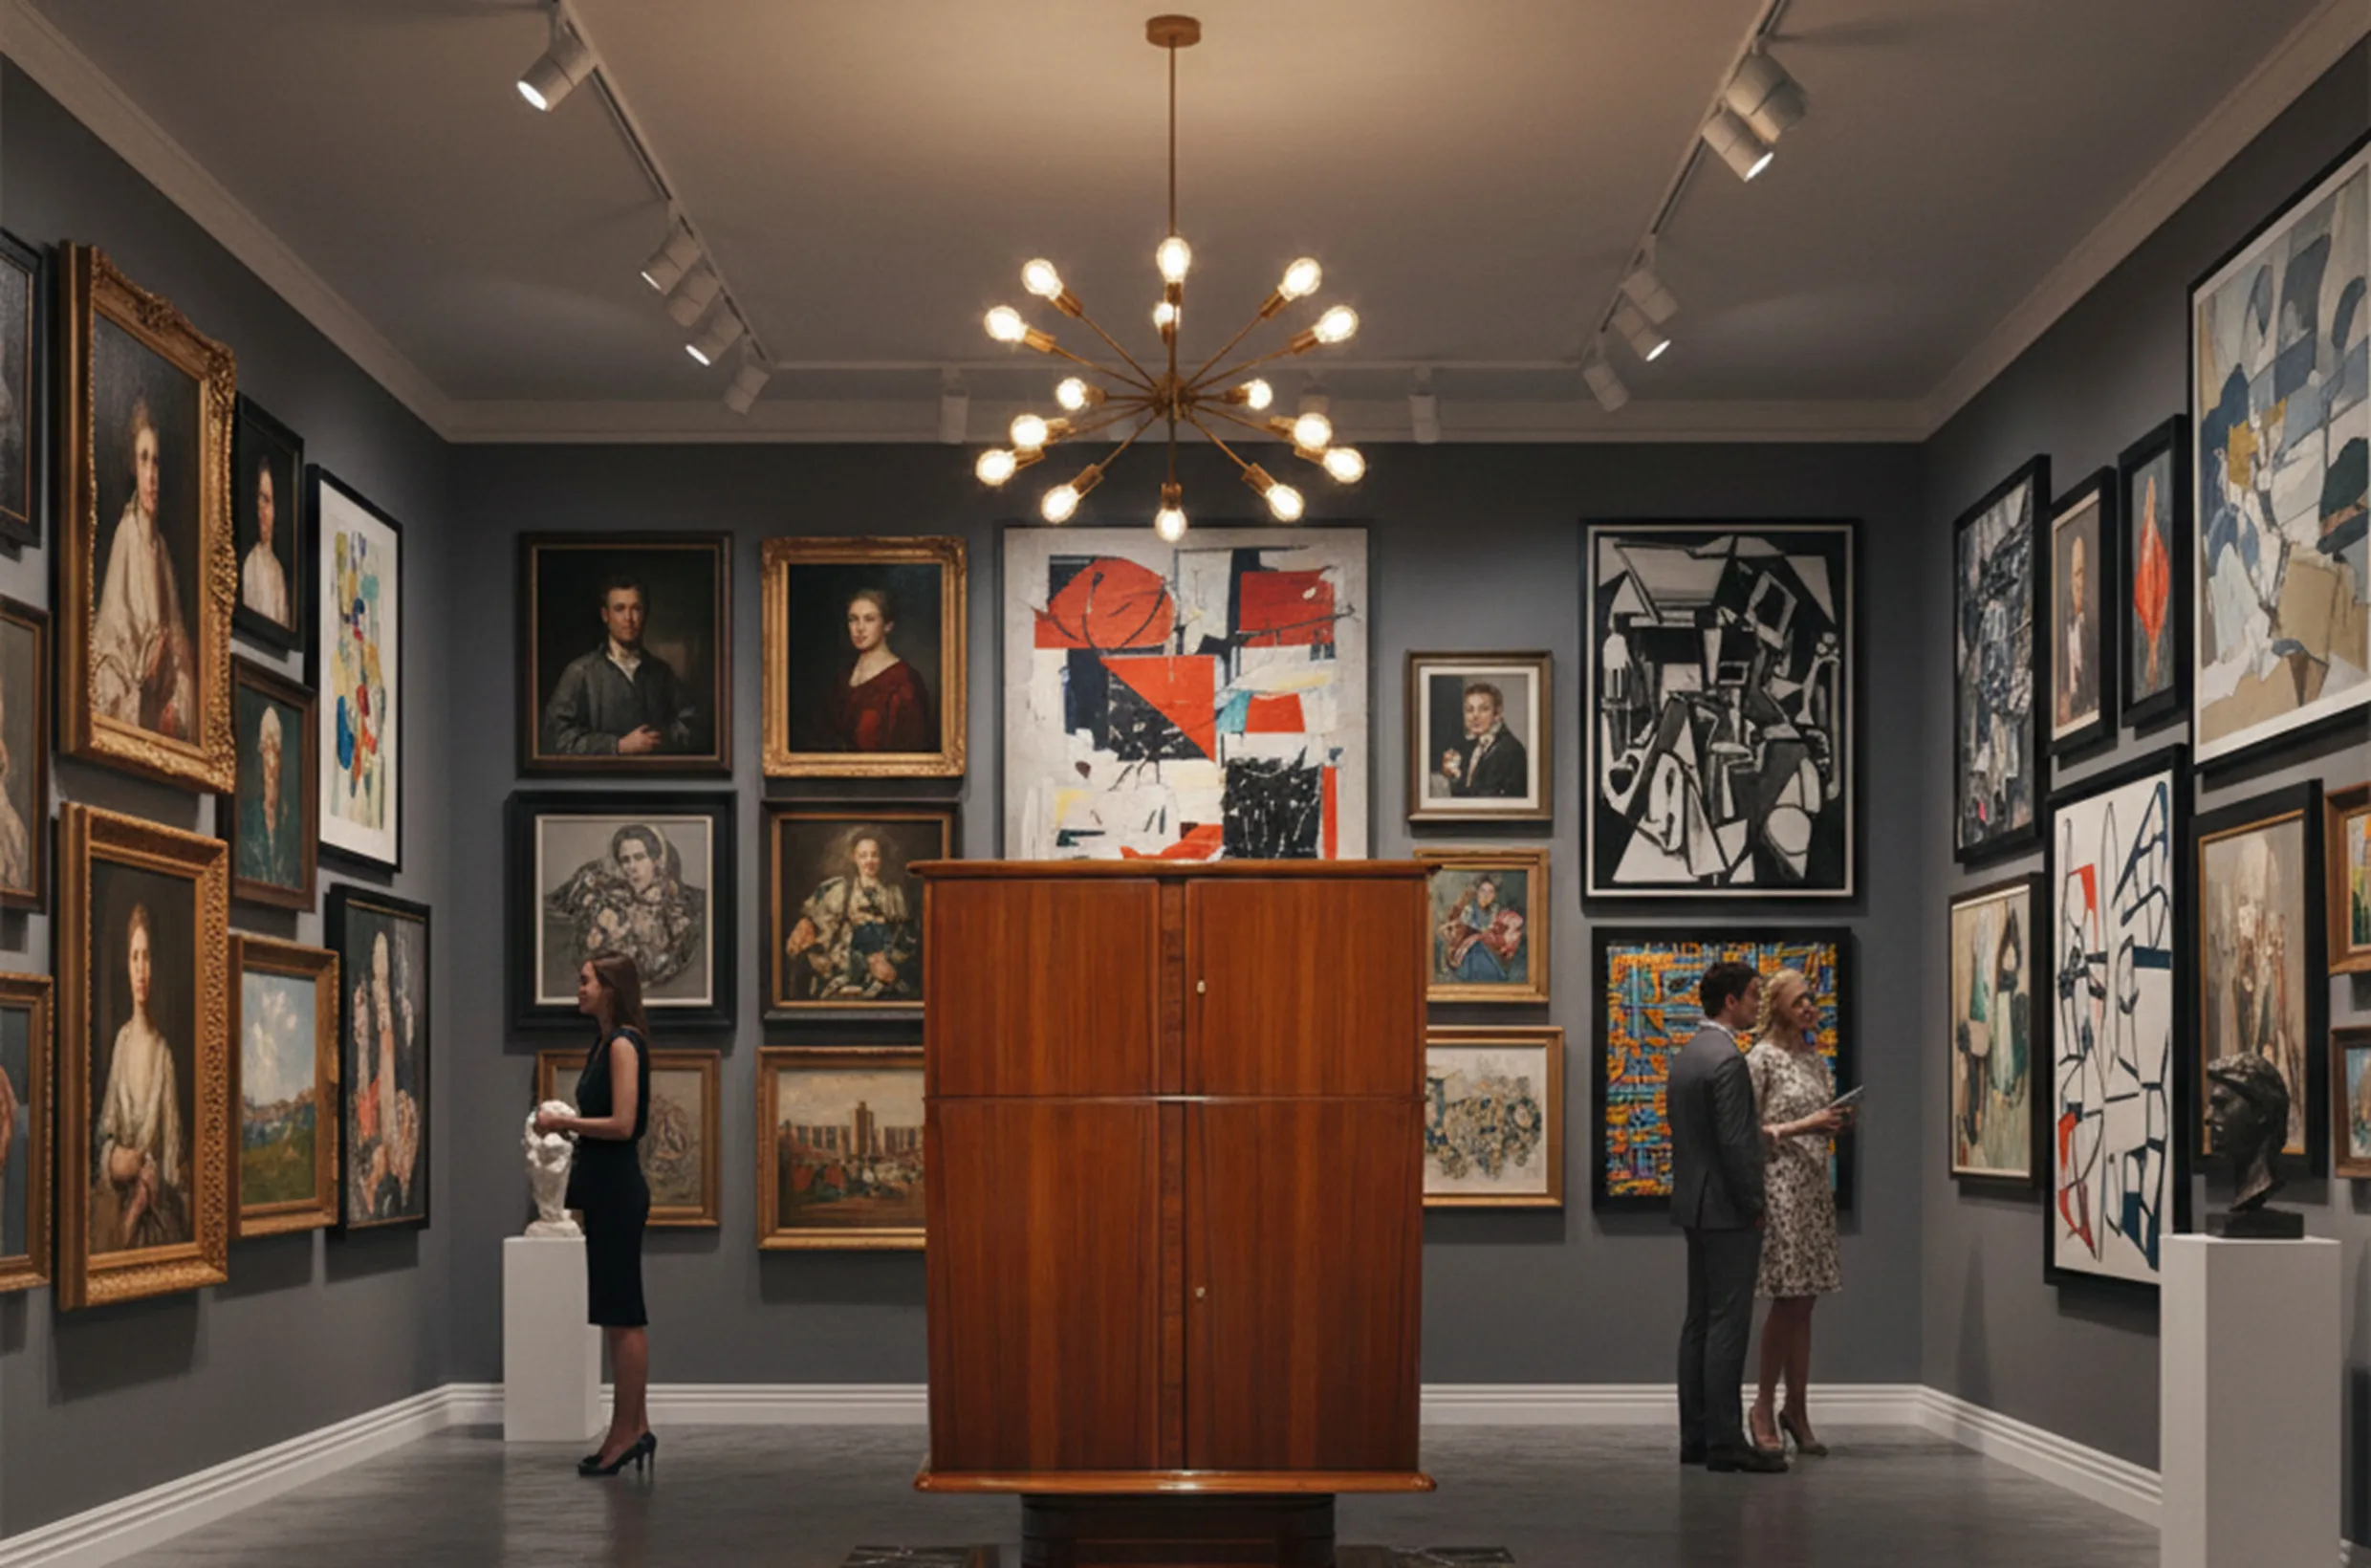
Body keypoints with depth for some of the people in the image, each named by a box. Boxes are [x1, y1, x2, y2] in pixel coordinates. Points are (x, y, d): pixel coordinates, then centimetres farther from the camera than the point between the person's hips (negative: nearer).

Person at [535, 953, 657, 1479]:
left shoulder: (623, 1043, -14)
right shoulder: (606, 1043, 15)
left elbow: (622, 1124, -21)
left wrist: (563, 1123, -13)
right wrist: (564, 1124, 10)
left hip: (618, 1190, -10)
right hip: (606, 1189, 10)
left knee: (622, 1315, -5)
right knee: (618, 1315, 12)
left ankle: (627, 1432, 0)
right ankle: (633, 1427, 17)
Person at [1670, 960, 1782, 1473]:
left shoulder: (1684, 1057, 13)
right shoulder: (1727, 1060, -17)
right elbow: (1734, 1143, -20)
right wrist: (1753, 1206, -12)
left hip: (1694, 1205, 10)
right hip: (1727, 1211, -10)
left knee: (1699, 1323, 11)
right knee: (1727, 1324, -8)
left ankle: (1695, 1436, 14)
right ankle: (1724, 1441, -7)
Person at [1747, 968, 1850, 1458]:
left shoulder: (1816, 1059, 14)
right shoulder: (1762, 1058, -7)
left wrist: (1835, 1126, 0)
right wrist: (1801, 1127, -16)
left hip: (1815, 1183, 7)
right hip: (1780, 1183, -7)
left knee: (1803, 1304, 8)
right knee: (1788, 1302, -6)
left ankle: (1797, 1409, 14)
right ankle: (1764, 1407, 7)